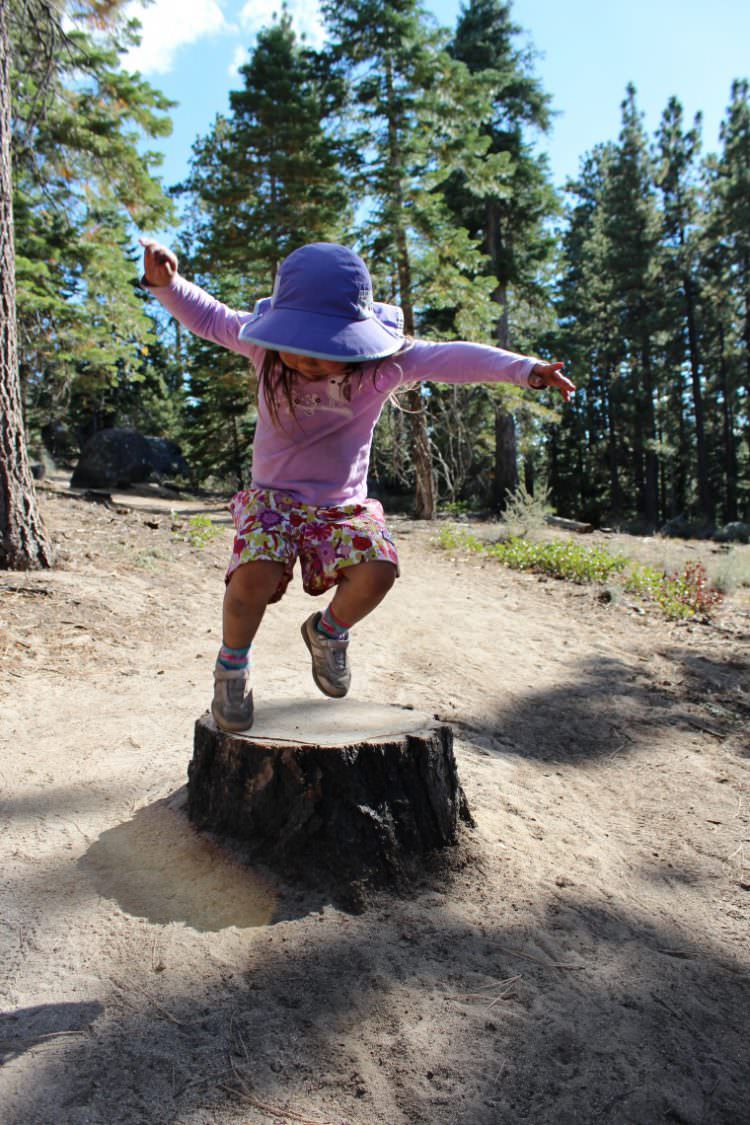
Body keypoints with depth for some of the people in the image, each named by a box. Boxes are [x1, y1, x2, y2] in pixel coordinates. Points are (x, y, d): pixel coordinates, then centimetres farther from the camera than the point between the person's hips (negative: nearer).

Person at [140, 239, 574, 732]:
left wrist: (526, 369, -27)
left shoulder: (383, 362, -12)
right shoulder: (265, 348, -8)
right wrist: (166, 282, -10)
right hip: (273, 497, 0)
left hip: (345, 506, 1)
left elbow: (453, 358, -16)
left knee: (378, 569, -28)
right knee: (256, 570, -31)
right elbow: (209, 317, 6)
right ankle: (233, 663, 1)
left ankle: (328, 632, 7)